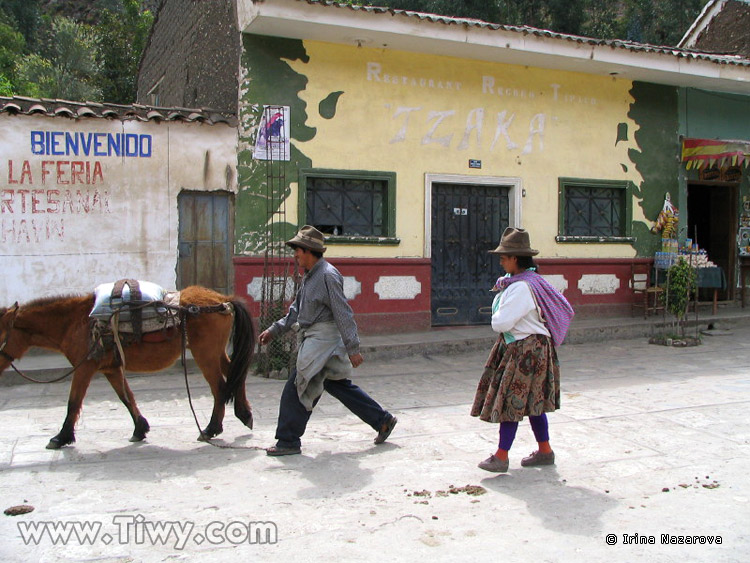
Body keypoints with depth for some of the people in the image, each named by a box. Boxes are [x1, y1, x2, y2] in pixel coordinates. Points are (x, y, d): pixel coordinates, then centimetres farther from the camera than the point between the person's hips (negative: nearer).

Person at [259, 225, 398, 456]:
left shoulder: (328, 275, -16)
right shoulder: (310, 276, 15)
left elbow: (343, 314, -19)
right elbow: (297, 310, 23)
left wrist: (353, 349, -21)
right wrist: (274, 330, 18)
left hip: (323, 341, -10)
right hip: (314, 341, 10)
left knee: (295, 390, -5)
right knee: (340, 386, 16)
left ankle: (288, 441, 6)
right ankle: (383, 420, 24)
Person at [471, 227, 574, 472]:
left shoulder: (521, 287, -22)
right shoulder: (528, 280, 10)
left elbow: (501, 323, -25)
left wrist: (496, 316, -2)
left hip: (526, 350, -10)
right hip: (519, 347, 10)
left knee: (513, 400, -4)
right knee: (531, 401, 15)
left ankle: (501, 456, 3)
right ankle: (545, 451, 25)